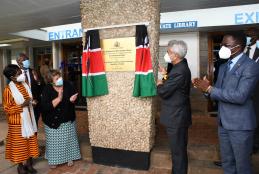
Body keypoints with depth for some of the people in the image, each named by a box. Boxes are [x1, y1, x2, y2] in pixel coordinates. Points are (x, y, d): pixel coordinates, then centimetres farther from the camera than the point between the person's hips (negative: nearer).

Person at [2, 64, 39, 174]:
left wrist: (33, 102, 1)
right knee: (19, 143, 8)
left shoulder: (25, 85, 3)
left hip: (28, 119, 6)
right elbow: (7, 109, -15)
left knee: (30, 141, 14)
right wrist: (22, 105, -25)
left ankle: (29, 163, 31)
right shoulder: (8, 90, -17)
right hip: (18, 122, -6)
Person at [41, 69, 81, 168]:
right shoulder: (47, 89, -17)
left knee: (68, 139, 14)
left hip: (68, 119, 2)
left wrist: (72, 100, -26)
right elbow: (45, 106, -25)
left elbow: (75, 99, -3)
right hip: (52, 121, -2)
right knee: (54, 141, 10)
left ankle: (69, 157, 33)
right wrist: (58, 98, -32)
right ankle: (53, 160, 31)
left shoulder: (68, 85, -10)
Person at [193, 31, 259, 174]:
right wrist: (206, 88, -11)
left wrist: (209, 89, -22)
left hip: (240, 124, -7)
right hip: (223, 122, 7)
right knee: (227, 162, 21)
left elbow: (240, 96, -25)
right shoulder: (224, 67, 11)